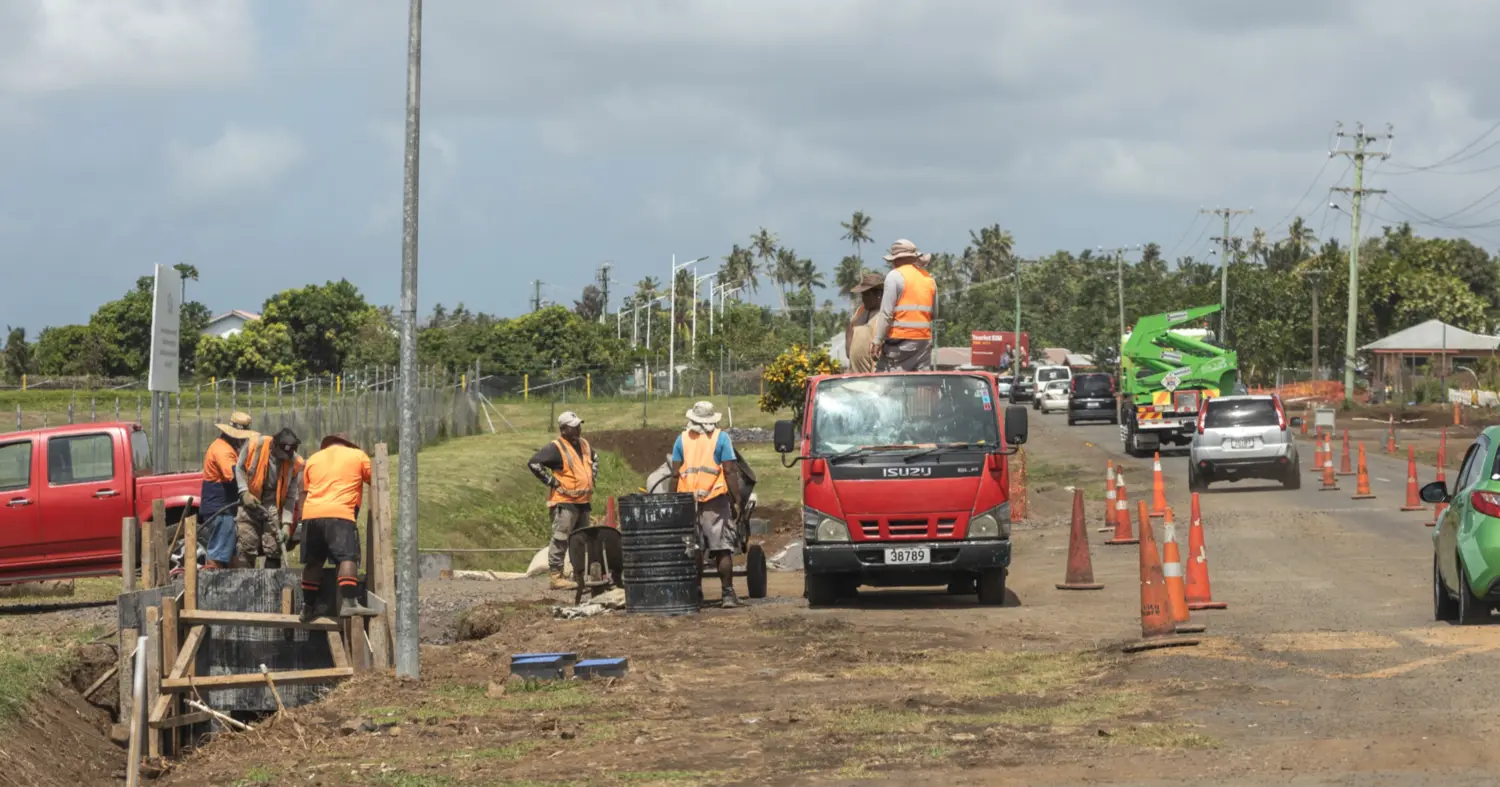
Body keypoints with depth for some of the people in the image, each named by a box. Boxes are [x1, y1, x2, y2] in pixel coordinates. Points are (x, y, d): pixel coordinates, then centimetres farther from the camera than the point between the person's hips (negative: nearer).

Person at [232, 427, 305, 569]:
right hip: (251, 503, -1)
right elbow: (239, 468, -2)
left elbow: (290, 496, -7)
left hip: (274, 507, 1)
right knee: (246, 548, -3)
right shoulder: (255, 446, -17)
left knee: (273, 551, -2)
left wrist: (286, 523, -12)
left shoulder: (294, 463, -12)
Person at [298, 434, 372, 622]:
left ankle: (308, 606, 14)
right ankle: (348, 602, -28)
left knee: (313, 562, 13)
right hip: (339, 514, -5)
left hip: (311, 514, 5)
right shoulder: (357, 455, 14)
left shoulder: (313, 459, 24)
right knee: (348, 557, -12)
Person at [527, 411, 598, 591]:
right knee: (560, 539, -11)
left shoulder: (584, 445, 13)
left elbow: (594, 458, 36)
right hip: (564, 502, -9)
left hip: (584, 501, 9)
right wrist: (551, 481, -17)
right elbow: (533, 463, -20)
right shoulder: (555, 448, -13)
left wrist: (593, 475, 19)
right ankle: (556, 576, -11)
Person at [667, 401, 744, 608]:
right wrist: (736, 499, -1)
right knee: (722, 549, 0)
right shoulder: (721, 438, 1)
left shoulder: (682, 439, 8)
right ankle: (728, 594, -5)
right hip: (715, 500, -2)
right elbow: (730, 472, -4)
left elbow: (675, 474, 5)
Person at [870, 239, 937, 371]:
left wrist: (877, 340, -7)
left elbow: (886, 312, -10)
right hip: (924, 339, 7)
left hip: (900, 338, -7)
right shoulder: (928, 278, 15)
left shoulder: (895, 276, -6)